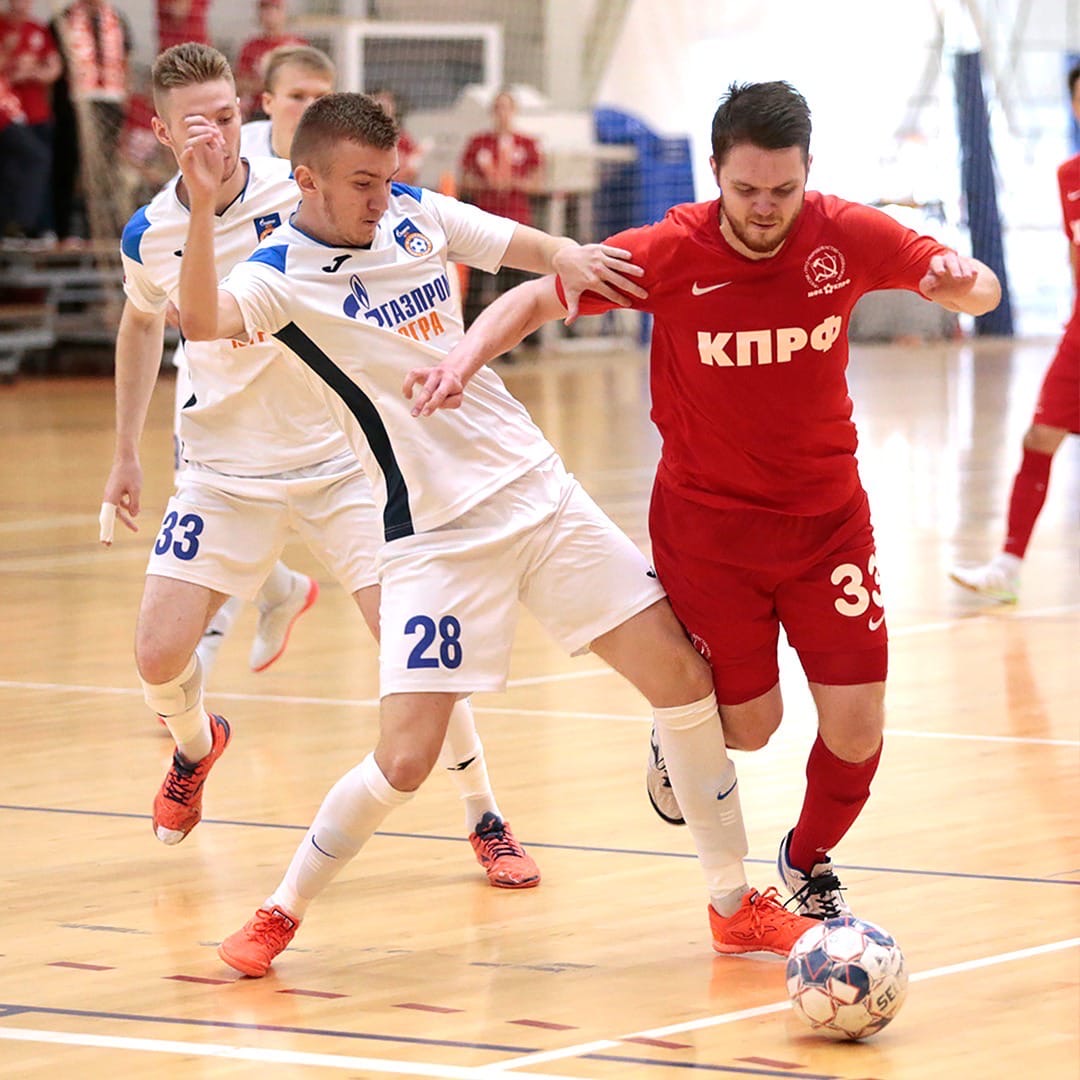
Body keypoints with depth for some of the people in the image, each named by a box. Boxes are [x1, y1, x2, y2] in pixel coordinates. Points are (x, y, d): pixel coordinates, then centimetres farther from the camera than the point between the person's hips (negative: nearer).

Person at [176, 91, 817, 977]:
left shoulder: (418, 214, 4)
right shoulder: (281, 275, -12)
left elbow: (528, 249, 10)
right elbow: (202, 321, -33)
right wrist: (203, 206, -46)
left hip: (540, 492, 5)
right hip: (435, 532, -5)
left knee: (684, 678, 0)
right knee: (405, 760, -15)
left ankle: (736, 904, 15)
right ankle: (282, 912, 10)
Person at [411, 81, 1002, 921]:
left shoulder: (845, 236, -13)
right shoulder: (669, 253, -17)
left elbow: (980, 293, -6)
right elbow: (536, 298, -11)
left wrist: (964, 280, -30)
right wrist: (468, 356, -29)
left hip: (827, 516, 2)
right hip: (707, 520, -2)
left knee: (857, 725, -2)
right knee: (750, 725, 1)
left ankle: (809, 864, 29)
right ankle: (680, 726, 39)